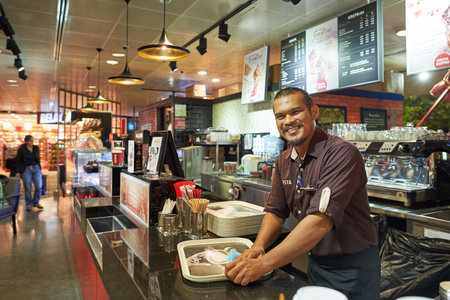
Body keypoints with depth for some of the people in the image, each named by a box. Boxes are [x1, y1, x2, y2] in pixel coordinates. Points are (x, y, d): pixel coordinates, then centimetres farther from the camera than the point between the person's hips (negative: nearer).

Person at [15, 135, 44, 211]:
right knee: (27, 188, -4)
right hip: (26, 170, -3)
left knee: (39, 186, -6)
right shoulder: (21, 149, -3)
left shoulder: (36, 148, 9)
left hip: (36, 169, 3)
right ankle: (29, 204, 11)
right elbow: (18, 161, 0)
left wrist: (40, 170, 14)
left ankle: (36, 202, 13)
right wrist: (18, 172, -7)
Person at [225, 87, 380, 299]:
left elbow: (321, 220, -33)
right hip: (315, 263, 6)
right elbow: (276, 211, 4)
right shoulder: (284, 162, 0)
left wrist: (262, 264, -35)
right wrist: (258, 246, -16)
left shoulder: (342, 153, -24)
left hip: (351, 268, -6)